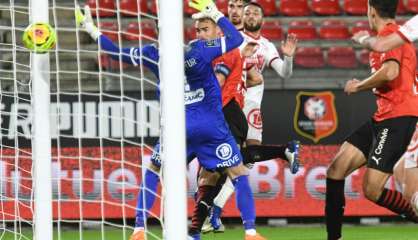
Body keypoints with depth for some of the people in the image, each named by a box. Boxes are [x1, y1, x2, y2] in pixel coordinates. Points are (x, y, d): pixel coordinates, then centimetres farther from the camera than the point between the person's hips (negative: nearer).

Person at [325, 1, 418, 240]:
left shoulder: (389, 33, -10)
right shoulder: (396, 33, 20)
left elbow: (390, 72, -27)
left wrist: (358, 86, -12)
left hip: (396, 119, -10)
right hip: (384, 118, 10)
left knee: (372, 190, -16)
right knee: (336, 170, 6)